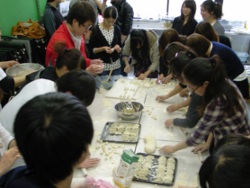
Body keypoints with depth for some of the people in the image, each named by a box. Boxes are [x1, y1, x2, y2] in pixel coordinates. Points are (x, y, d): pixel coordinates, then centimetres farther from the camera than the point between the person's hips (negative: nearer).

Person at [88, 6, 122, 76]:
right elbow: (91, 50, -5)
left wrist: (118, 48, -12)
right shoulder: (96, 30, -8)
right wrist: (103, 48, -19)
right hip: (101, 66, -3)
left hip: (116, 66, 4)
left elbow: (120, 50, 10)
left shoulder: (117, 29, 4)